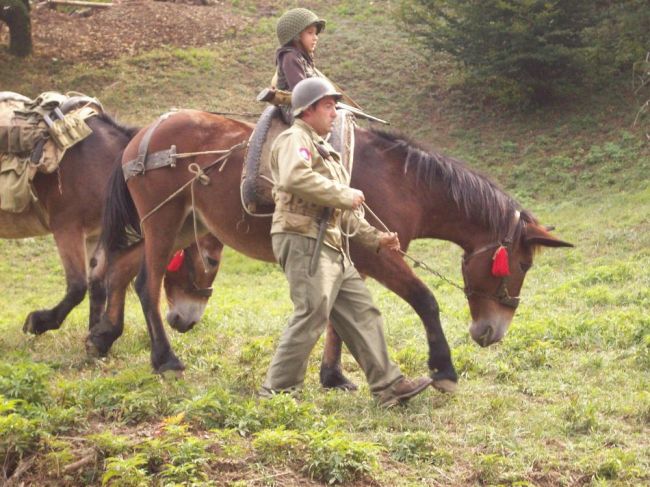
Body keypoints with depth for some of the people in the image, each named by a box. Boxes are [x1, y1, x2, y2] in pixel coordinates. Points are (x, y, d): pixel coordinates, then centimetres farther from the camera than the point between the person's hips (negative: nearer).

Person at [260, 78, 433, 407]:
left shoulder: (322, 149, 28)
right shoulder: (295, 139, -5)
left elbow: (342, 212, 30)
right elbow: (295, 178, -28)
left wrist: (375, 238, 21)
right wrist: (345, 195, -21)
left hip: (331, 248, 10)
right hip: (303, 240, -10)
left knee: (361, 313, 9)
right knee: (312, 314, -16)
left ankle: (388, 386, 12)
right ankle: (277, 391, -10)